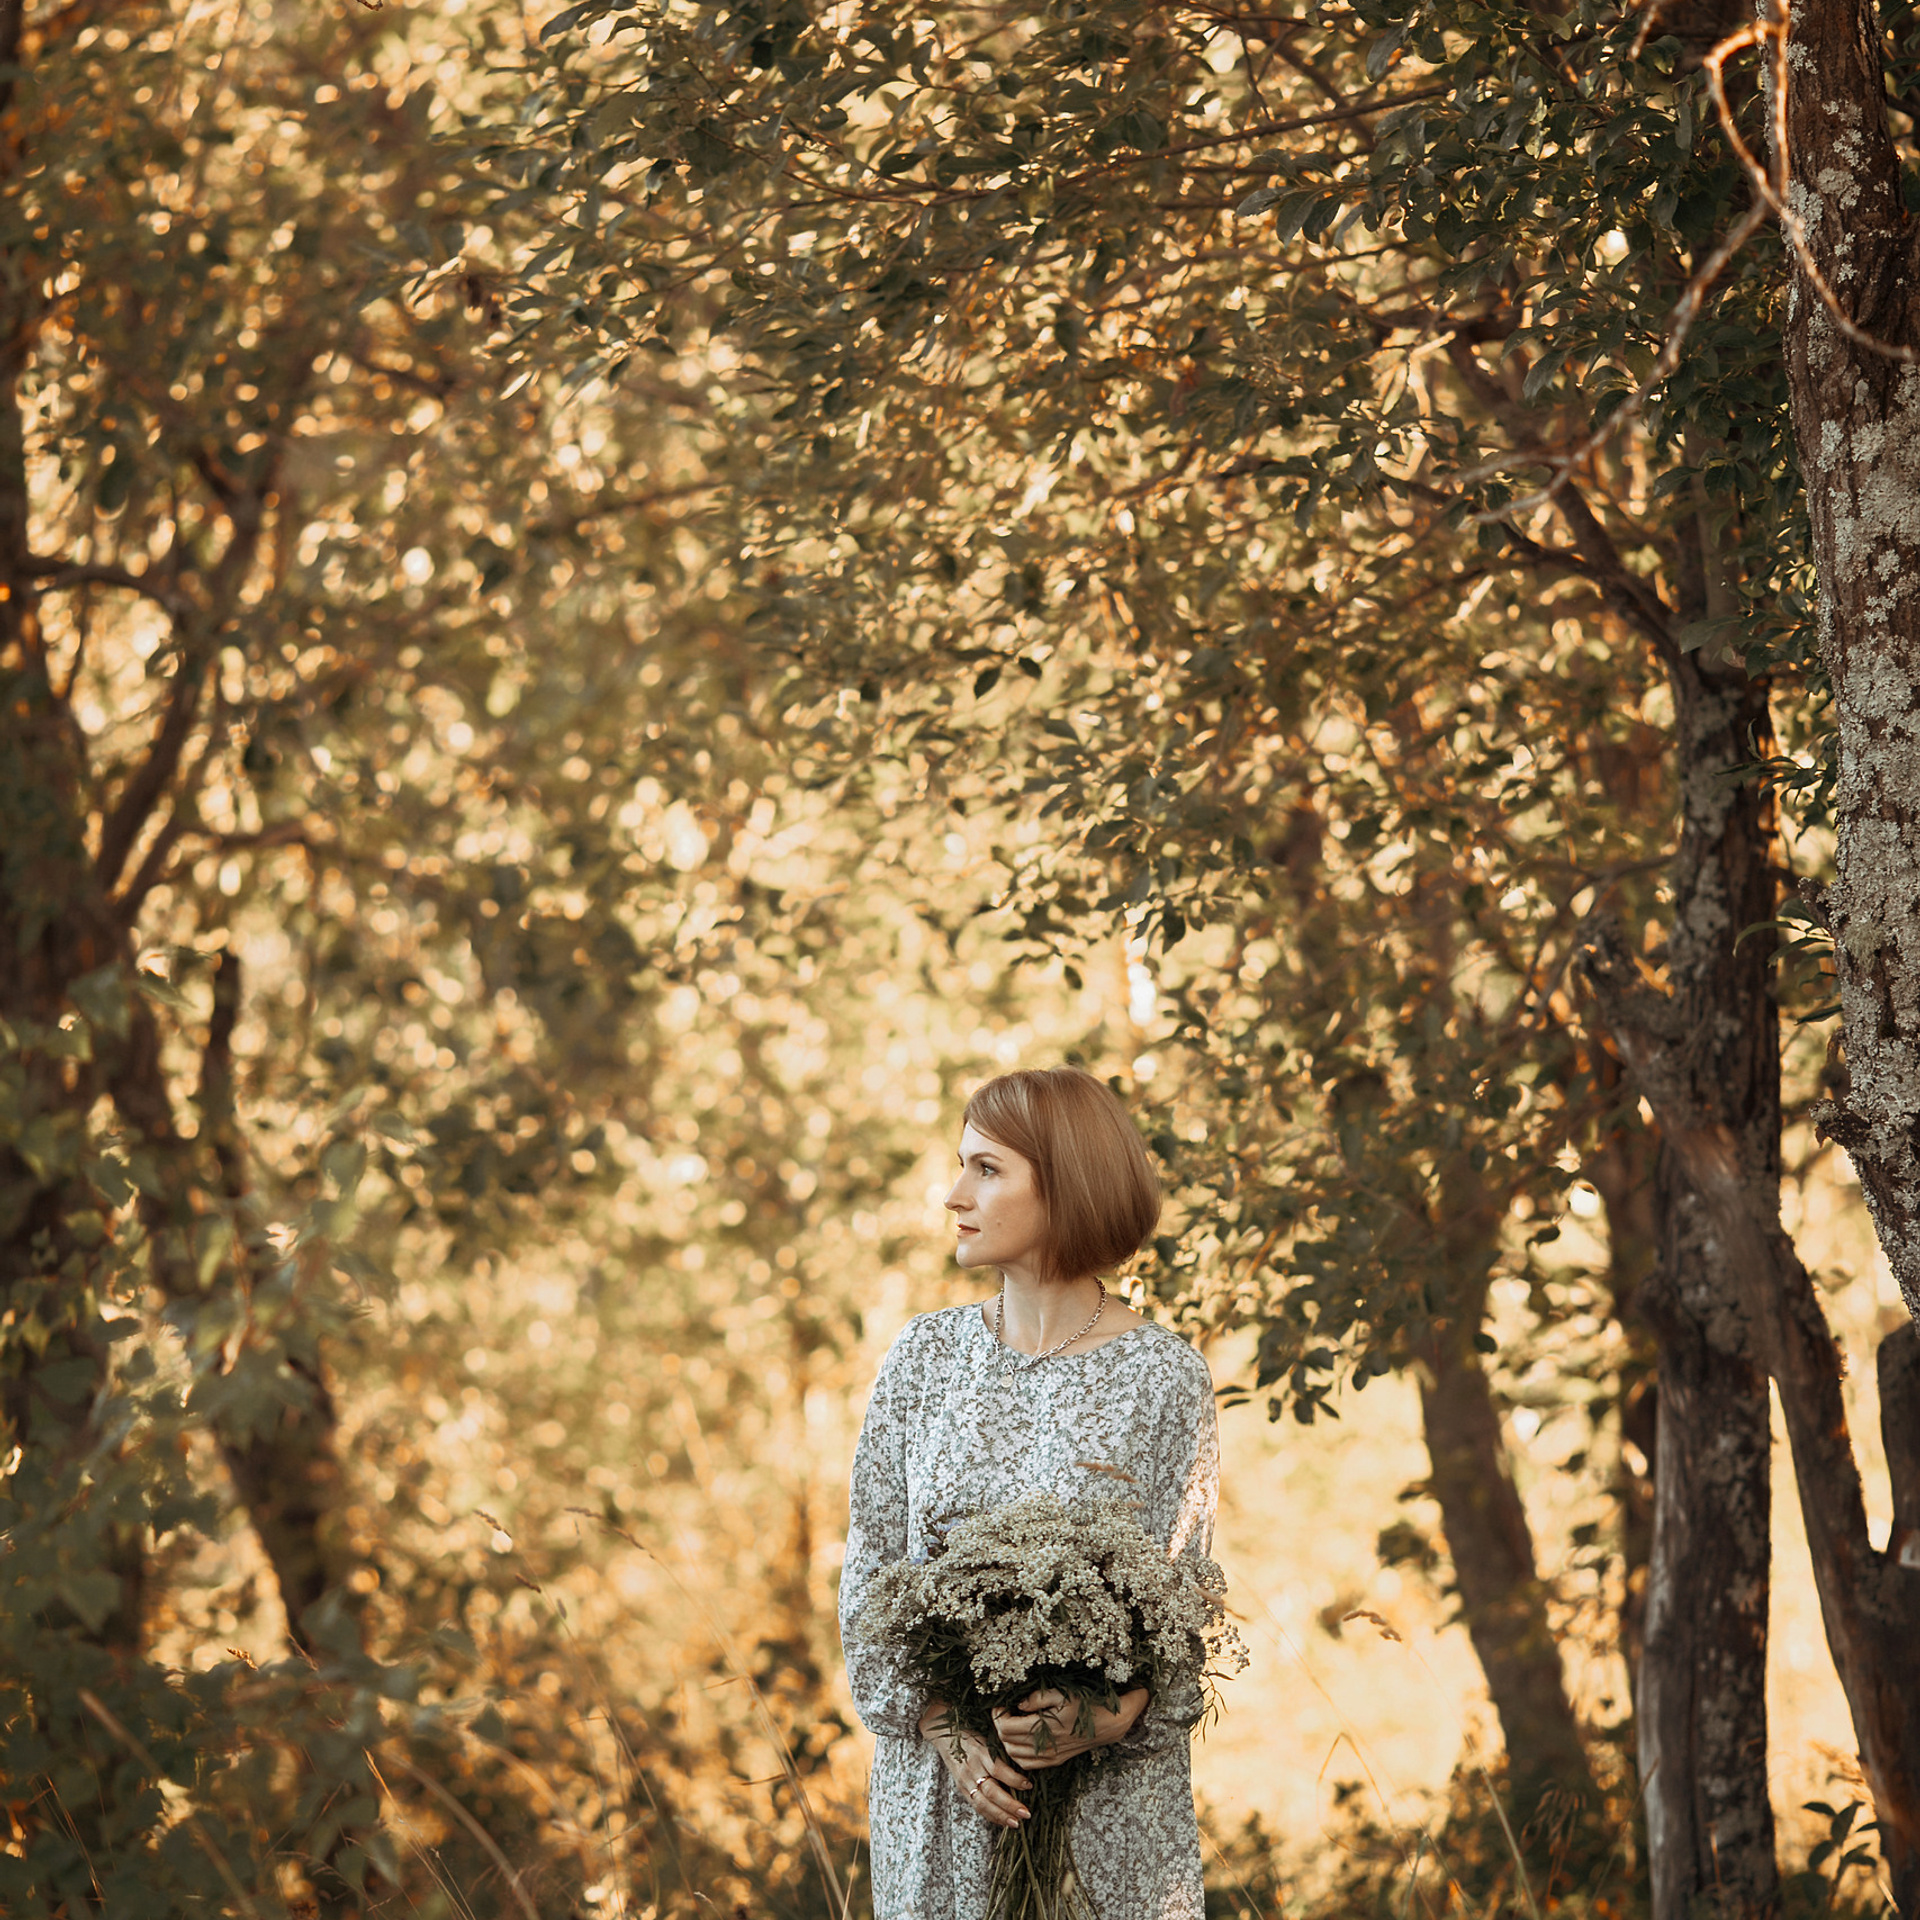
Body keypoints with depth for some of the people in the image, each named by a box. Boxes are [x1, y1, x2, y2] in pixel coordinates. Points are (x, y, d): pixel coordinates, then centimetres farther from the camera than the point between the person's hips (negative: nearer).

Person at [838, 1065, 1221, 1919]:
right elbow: (869, 1566, 2)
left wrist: (1112, 1717, -24)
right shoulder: (925, 1355, 3)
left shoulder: (1165, 1377, -6)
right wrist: (942, 1725, -11)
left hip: (1111, 1786, -2)